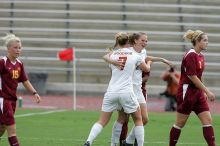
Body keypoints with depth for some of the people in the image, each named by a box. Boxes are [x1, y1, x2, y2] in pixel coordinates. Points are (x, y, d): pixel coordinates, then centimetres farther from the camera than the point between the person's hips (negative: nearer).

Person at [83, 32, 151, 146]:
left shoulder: (111, 55, 7)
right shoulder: (135, 55, 4)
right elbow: (147, 69, 21)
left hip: (111, 92, 2)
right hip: (126, 92, -2)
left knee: (102, 121, 7)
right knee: (138, 120, 17)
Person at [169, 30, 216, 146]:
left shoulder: (201, 57, 11)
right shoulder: (190, 55, -16)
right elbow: (192, 77, -20)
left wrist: (204, 93, 15)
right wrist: (207, 91, -18)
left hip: (197, 93, 8)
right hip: (187, 92, -8)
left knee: (207, 120, -2)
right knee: (180, 123, 2)